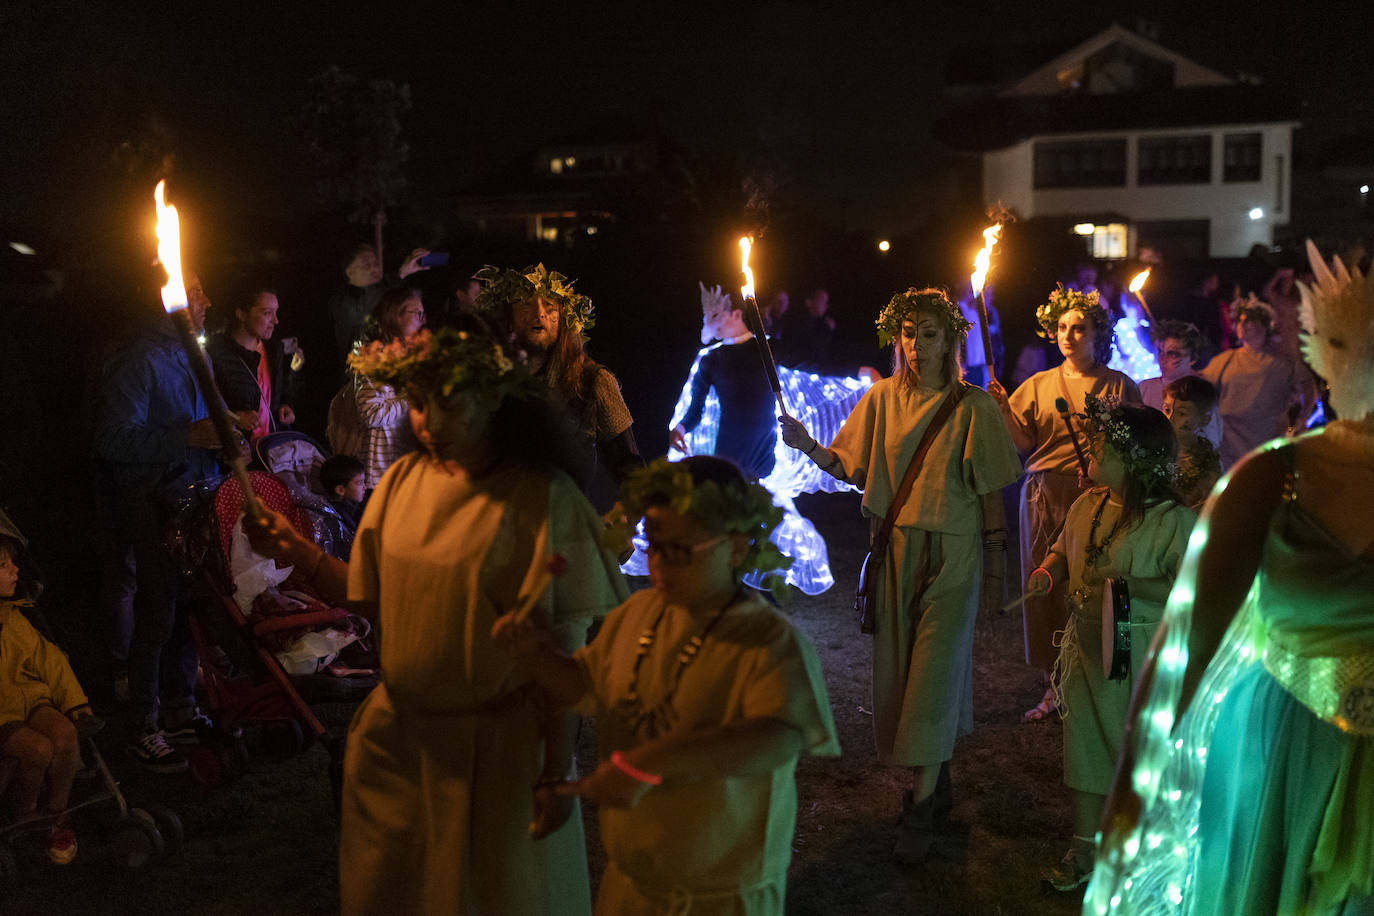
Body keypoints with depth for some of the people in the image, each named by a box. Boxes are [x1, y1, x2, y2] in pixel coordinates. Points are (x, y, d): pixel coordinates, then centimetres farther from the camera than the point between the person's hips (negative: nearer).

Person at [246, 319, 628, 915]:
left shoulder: (541, 498, -15)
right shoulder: (402, 480, 2)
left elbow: (564, 647, -15)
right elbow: (374, 600, 9)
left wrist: (556, 775, -16)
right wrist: (297, 551, -5)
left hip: (497, 747, -5)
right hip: (399, 733, 5)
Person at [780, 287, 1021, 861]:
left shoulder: (972, 406, -6)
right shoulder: (883, 398, 4)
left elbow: (990, 489, -3)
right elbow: (854, 470, 6)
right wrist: (808, 446, -11)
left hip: (952, 554, -4)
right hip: (895, 549, 4)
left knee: (936, 669, -5)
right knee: (900, 667, 9)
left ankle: (920, 807, 2)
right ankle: (936, 782, 27)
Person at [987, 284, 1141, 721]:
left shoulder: (1119, 385, 6)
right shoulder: (1039, 384, 12)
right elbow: (1024, 443, 5)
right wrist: (1004, 409, -9)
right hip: (1045, 494, 3)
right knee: (1045, 584, 2)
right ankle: (1054, 686, 14)